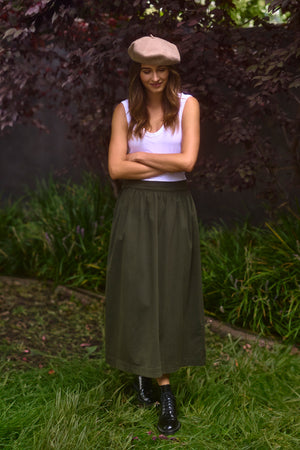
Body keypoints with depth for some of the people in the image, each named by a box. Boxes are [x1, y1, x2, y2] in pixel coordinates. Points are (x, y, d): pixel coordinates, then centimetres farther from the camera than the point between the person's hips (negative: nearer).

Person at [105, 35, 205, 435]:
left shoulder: (187, 105, 1)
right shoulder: (125, 110, 4)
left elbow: (188, 161, -11)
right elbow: (116, 169, -5)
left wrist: (139, 156, -5)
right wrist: (168, 164, -9)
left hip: (175, 211, 0)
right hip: (135, 210, 1)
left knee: (170, 295, 3)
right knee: (138, 293, 2)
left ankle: (158, 376, 14)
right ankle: (142, 367, 23)